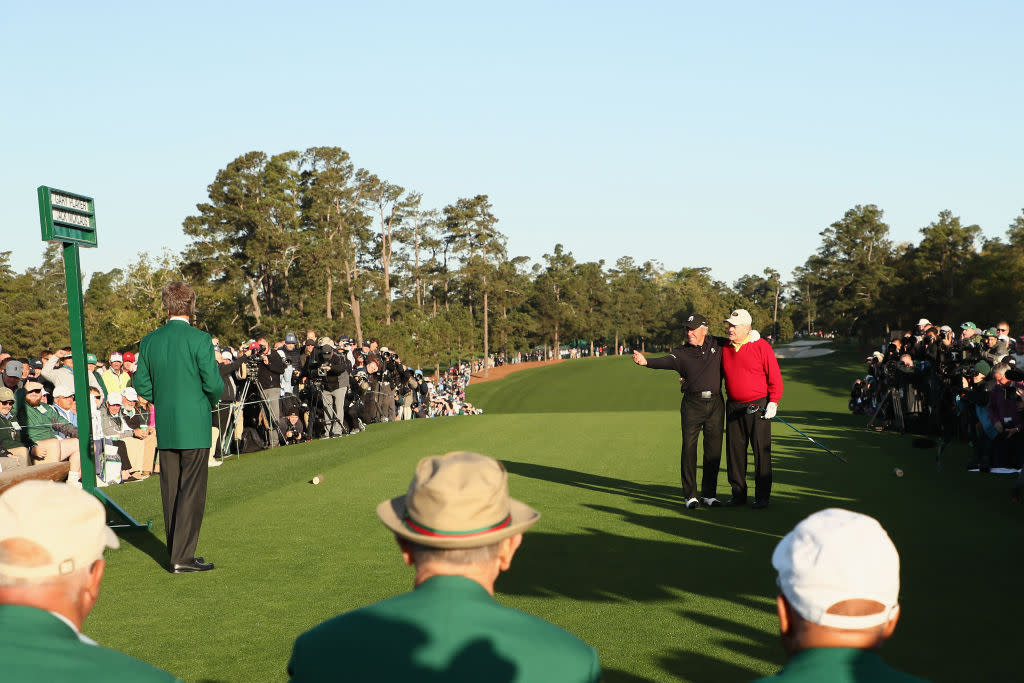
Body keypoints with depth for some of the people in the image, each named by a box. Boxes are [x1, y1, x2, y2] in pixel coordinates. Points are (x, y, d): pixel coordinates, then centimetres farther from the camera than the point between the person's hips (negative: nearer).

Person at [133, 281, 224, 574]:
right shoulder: (199, 340, -12)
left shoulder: (149, 341, 3)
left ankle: (176, 553, 19)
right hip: (195, 427, -5)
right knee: (192, 491, -2)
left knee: (171, 492, 12)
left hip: (165, 429, 5)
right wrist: (210, 401, 8)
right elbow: (214, 384, -13)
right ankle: (183, 557, -5)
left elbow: (141, 385, 6)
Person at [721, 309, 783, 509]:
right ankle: (738, 494, 16)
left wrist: (773, 402, -11)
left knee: (761, 451, -3)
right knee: (734, 451, 7)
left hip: (758, 406, -5)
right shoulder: (725, 348, 9)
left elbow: (774, 376, -5)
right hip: (734, 408, 5)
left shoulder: (761, 346, -6)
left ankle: (762, 497, 3)